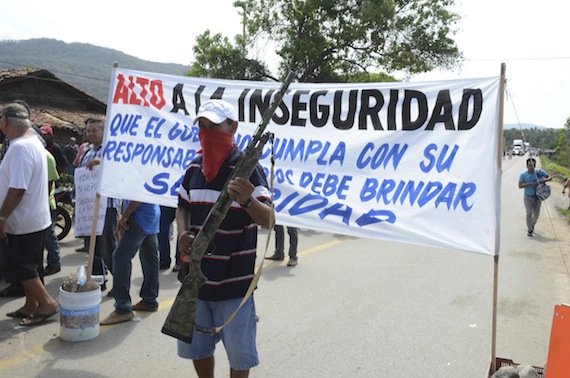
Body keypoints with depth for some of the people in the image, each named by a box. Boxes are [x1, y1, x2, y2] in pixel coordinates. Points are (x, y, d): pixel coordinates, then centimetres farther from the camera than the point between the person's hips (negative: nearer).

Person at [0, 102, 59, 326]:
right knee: (24, 266, 18)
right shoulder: (33, 142, 11)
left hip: (22, 222, -10)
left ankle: (46, 303, 6)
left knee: (21, 267, 0)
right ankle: (31, 305, 27)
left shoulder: (20, 147, -21)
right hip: (34, 219, 10)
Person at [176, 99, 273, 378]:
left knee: (238, 353, 8)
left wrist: (247, 200, -43)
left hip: (234, 281, -6)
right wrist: (183, 233, -4)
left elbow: (268, 220, -22)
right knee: (196, 346, 19)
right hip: (196, 278, 6)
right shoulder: (194, 168, 5)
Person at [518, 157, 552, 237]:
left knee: (536, 214, 11)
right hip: (528, 197, -2)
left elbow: (550, 177, 0)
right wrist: (530, 184, -26)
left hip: (537, 196, 2)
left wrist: (545, 180, -23)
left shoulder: (539, 171, -5)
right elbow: (520, 186, -16)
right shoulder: (523, 174, -9)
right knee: (529, 213, -10)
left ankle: (533, 224, 41)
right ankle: (530, 230, -3)